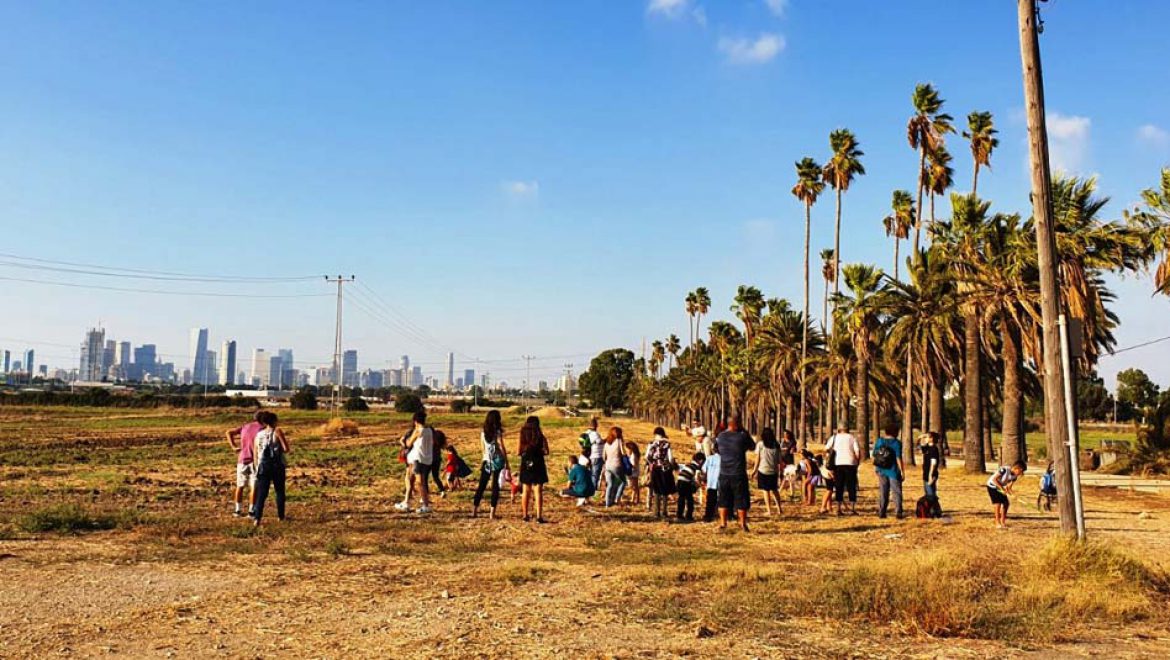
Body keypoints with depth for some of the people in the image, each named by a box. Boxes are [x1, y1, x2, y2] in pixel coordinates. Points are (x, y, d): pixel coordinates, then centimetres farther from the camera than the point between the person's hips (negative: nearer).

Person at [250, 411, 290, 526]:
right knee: (279, 491, 14)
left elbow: (255, 455, 9)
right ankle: (280, 516, 21)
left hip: (263, 466, 3)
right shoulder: (277, 432, -6)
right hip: (277, 465, -2)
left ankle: (257, 517, -14)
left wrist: (257, 469, 18)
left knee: (261, 493, 0)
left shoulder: (258, 435, 7)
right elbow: (286, 449, -12)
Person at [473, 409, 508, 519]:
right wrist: (506, 462, -2)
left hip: (487, 462, 4)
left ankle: (474, 511, 9)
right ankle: (492, 513, 0)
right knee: (495, 487, 1)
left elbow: (483, 449, 12)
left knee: (481, 486, 9)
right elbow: (502, 448, -9)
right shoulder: (497, 432, -9)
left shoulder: (483, 433, 5)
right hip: (498, 462, -4)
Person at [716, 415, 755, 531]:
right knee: (741, 499, 7)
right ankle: (743, 523, 11)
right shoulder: (742, 436, -11)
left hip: (724, 474, 3)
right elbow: (752, 447, 5)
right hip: (739, 474, -3)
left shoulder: (719, 437, 0)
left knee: (724, 499, 12)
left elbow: (716, 449, 15)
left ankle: (723, 523, 12)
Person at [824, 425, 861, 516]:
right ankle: (852, 508, 3)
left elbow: (826, 449, 2)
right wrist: (858, 462, 5)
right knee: (851, 487, 6)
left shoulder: (834, 437, 9)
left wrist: (831, 454, 20)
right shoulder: (852, 437, 6)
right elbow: (857, 451, -6)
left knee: (839, 487, 7)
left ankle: (838, 509, 3)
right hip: (850, 464, -1)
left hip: (838, 464, 1)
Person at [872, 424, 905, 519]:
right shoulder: (896, 443, -10)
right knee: (896, 492, 4)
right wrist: (902, 471, -9)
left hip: (881, 470, 4)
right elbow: (898, 458, -14)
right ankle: (898, 513, 1)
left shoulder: (879, 441, 3)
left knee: (883, 492, 11)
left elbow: (874, 455, 7)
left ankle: (881, 512, 11)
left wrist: (875, 467, 17)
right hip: (893, 470, -4)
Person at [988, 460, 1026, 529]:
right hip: (992, 486, -8)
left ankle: (1002, 522, 18)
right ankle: (997, 524, -11)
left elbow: (1009, 487, -1)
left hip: (1000, 488, 8)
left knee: (1006, 503, 5)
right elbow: (994, 479, -30)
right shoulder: (1004, 470, -31)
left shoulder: (1015, 476, -8)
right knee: (998, 503, -16)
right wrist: (1002, 488, -32)